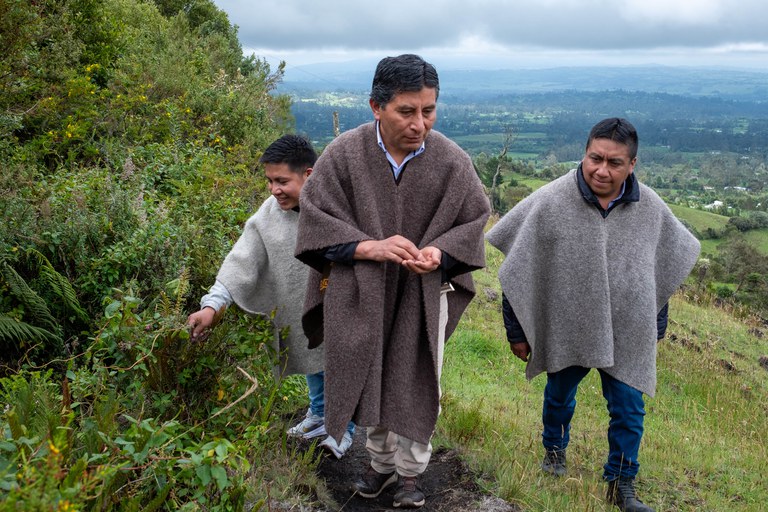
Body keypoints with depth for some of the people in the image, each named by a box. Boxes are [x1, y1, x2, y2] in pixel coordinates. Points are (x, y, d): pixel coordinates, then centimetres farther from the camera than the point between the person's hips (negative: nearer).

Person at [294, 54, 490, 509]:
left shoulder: (453, 162, -14)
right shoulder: (344, 155, -15)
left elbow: (473, 222, -2)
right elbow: (316, 219, -11)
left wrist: (439, 253, -22)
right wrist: (371, 248, -26)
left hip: (423, 294, 0)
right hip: (360, 292, 1)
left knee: (415, 385, 8)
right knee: (372, 380, 16)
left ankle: (411, 472, 32)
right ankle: (382, 462, 39)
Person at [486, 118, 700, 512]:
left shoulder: (652, 209, -10)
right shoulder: (549, 203, -19)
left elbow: (665, 272, 7)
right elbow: (517, 272, -10)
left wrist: (655, 329, 13)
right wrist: (516, 331, -6)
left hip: (628, 335, 1)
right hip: (565, 331, -1)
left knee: (629, 412, 7)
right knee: (559, 397, 22)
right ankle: (555, 447, 51)